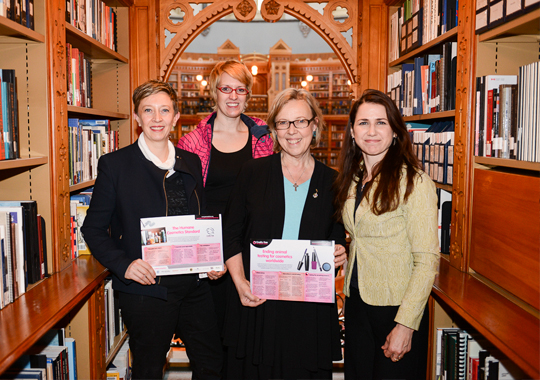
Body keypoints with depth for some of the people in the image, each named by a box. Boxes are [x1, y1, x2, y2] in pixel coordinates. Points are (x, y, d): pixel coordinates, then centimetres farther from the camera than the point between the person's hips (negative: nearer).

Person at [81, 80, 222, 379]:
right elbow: (94, 228, -3)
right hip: (146, 290, -4)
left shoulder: (191, 162, 8)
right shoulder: (114, 164, -5)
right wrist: (123, 264, -17)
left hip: (195, 286, 4)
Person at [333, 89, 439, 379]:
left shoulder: (414, 182, -15)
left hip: (396, 308, -6)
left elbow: (427, 260, -17)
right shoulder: (352, 180, 6)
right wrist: (347, 299, 11)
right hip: (356, 304, 6)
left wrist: (406, 324, -20)